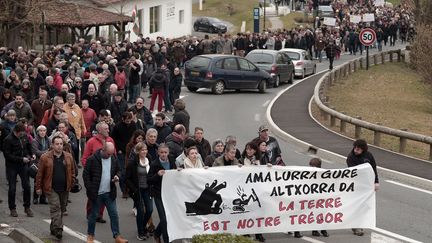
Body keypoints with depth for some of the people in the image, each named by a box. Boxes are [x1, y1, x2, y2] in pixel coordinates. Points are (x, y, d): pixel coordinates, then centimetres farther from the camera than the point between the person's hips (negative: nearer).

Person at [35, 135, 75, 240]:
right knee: (55, 208, -13)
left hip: (64, 189, 4)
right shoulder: (45, 158, -6)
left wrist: (72, 184, 7)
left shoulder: (68, 157, 4)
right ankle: (58, 229, -16)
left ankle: (53, 227, 26)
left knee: (61, 209, 11)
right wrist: (38, 187, -1)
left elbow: (72, 171, 13)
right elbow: (40, 174, -2)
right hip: (51, 188, -4)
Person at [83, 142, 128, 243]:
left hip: (109, 193, 4)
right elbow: (86, 175, -8)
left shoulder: (113, 159, 2)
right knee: (93, 215, 8)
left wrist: (117, 176, -5)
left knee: (114, 214, 3)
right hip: (96, 193, -4)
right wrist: (90, 189, -13)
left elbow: (118, 170, 18)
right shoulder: (92, 159, -12)